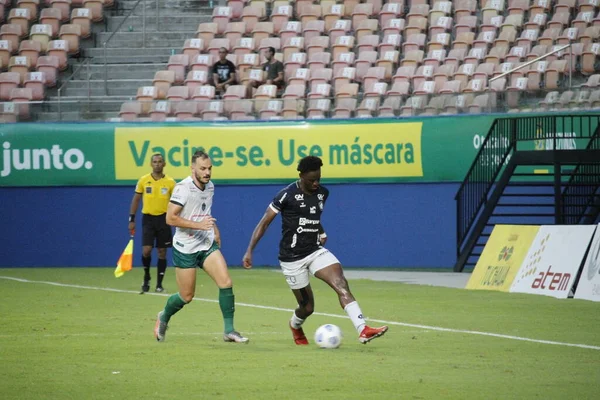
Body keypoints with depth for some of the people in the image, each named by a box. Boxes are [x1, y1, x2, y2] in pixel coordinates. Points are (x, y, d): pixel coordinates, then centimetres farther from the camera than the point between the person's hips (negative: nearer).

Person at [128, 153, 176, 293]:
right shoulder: (143, 180, 1)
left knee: (162, 252, 3)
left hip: (163, 219, 0)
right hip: (148, 218, 0)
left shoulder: (170, 182, -1)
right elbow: (136, 200, 8)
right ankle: (146, 278, 13)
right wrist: (132, 219, 4)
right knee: (146, 250, -11)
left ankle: (159, 284, 12)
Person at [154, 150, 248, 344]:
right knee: (187, 296, 3)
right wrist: (199, 225, -28)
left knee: (226, 282, -13)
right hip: (185, 248, -6)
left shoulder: (210, 186, 6)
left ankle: (229, 331, -7)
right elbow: (170, 218, -22)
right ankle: (164, 317, 34)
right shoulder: (183, 188, -17)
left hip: (207, 245, 6)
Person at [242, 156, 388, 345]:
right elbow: (264, 223, -9)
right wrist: (249, 250, -12)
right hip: (292, 257, -4)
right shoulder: (288, 195, -13)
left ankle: (363, 330, -32)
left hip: (316, 251, 4)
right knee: (307, 307, 3)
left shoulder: (322, 193, 4)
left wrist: (321, 232, 10)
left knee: (341, 284, -20)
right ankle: (295, 326, 41)